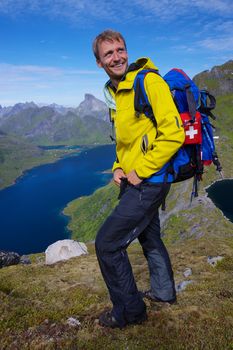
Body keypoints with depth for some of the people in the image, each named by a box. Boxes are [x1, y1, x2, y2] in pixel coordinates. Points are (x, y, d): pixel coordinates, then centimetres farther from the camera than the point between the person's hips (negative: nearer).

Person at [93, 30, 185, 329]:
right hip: (132, 181, 9)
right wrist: (118, 167, 6)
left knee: (106, 243, -6)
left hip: (148, 182, -9)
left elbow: (174, 134, -22)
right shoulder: (114, 92, 11)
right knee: (149, 237, 23)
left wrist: (140, 171, -19)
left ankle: (129, 311, 14)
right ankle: (163, 292, 46)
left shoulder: (149, 82, -15)